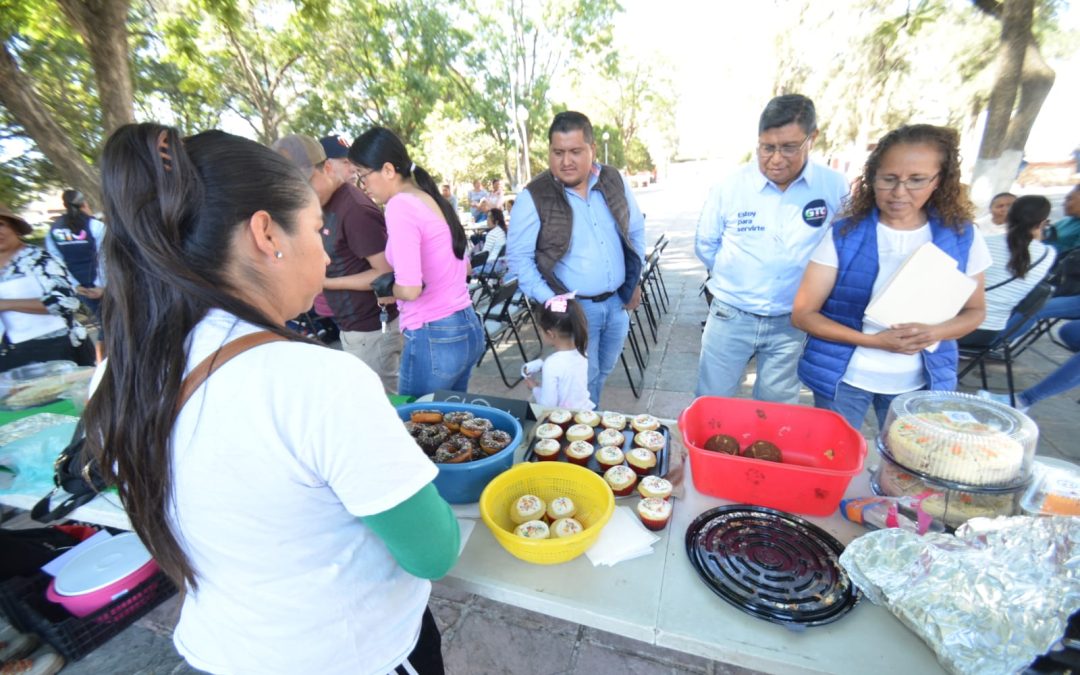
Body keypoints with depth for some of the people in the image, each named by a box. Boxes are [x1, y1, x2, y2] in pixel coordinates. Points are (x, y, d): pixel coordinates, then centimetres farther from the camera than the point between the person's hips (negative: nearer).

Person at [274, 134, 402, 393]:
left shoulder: (354, 209, -20)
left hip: (373, 329, -9)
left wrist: (326, 283, -17)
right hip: (352, 326, 9)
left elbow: (386, 273, -21)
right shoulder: (324, 203, 10)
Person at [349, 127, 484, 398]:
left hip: (433, 338, -9)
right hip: (467, 327, 9)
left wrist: (386, 289, -2)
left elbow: (409, 289, -22)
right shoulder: (432, 199, 12)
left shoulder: (400, 205, -14)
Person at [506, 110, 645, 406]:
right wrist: (547, 299, -17)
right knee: (582, 382, 3)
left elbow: (636, 230, 13)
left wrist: (634, 280, 11)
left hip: (617, 303, 6)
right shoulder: (534, 197, -13)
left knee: (602, 373, 22)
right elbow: (518, 255, -10)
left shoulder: (614, 181, 1)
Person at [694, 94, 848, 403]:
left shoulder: (835, 187, -5)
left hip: (792, 323, 1)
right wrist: (736, 278, 4)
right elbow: (705, 245, 5)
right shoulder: (730, 186, -7)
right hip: (730, 317, -1)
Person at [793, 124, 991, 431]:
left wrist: (935, 332, -15)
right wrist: (875, 340, -22)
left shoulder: (963, 236, -3)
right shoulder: (843, 234, -12)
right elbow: (803, 313, -13)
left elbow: (974, 310, 8)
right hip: (844, 377, -2)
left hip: (919, 383, 3)